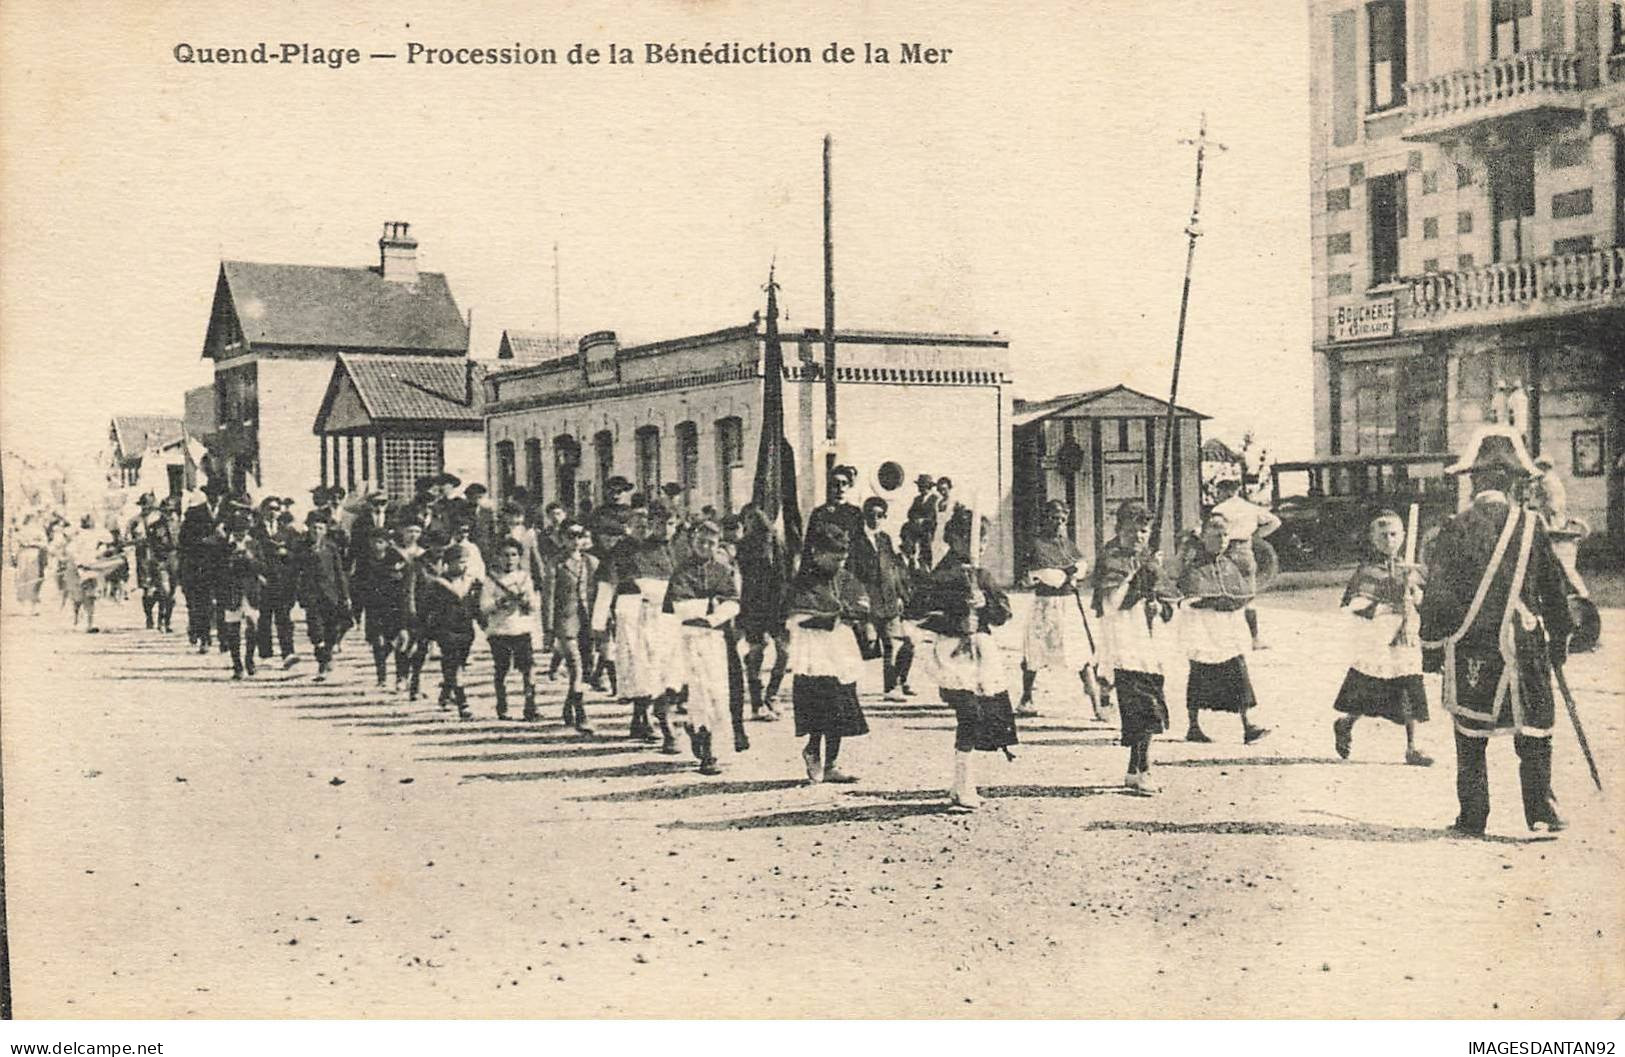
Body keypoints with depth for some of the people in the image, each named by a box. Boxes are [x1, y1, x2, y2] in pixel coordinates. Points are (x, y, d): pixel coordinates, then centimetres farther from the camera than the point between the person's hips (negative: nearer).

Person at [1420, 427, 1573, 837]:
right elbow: (1553, 590, 5)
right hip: (1524, 647, 1)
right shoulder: (1532, 526, -4)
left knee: (1471, 739, 9)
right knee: (1533, 734, 12)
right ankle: (1541, 813, 12)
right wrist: (1559, 638, 16)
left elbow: (1438, 594, -7)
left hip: (1471, 649, -1)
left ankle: (1472, 818, 11)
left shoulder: (1455, 529, -9)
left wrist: (1433, 641, 4)